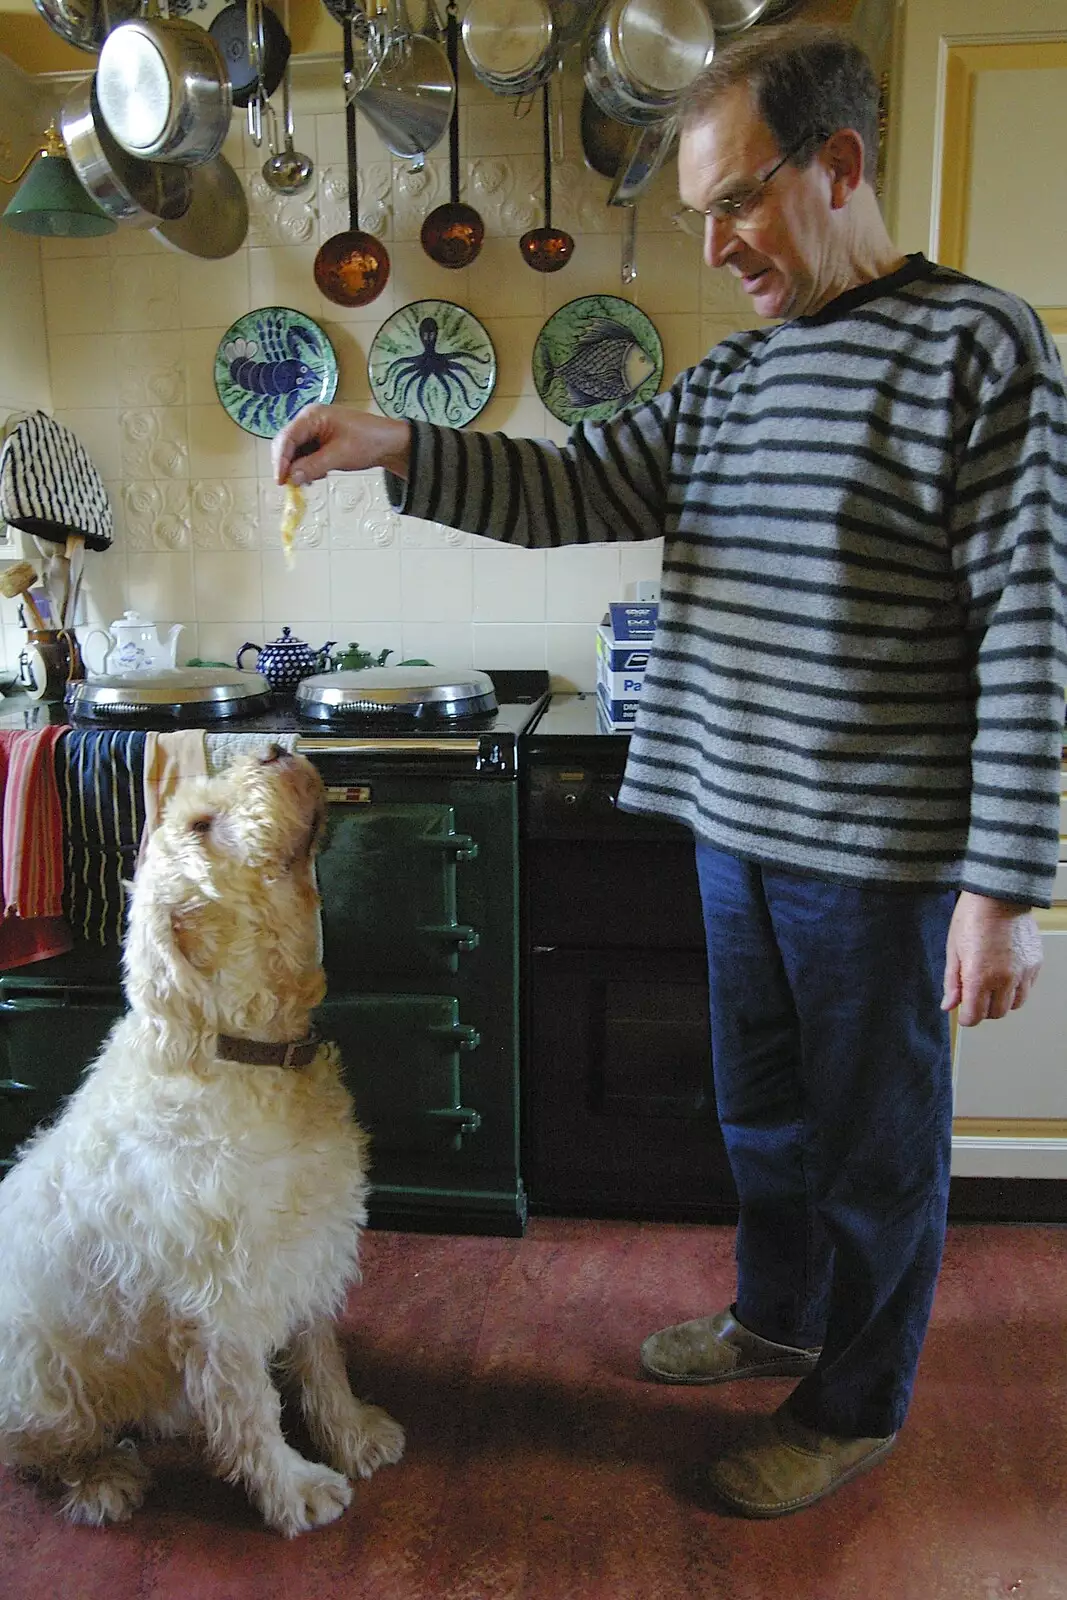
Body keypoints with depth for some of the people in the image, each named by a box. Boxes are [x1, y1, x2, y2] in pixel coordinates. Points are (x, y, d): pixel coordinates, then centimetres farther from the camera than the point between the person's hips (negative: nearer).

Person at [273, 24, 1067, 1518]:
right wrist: (397, 446, -8)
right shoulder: (733, 378, 11)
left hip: (879, 850, -7)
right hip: (738, 827, 7)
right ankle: (777, 1316, 46)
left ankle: (857, 1405, 33)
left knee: (878, 1134, 11)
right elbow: (574, 487, 8)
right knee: (763, 1103, 22)